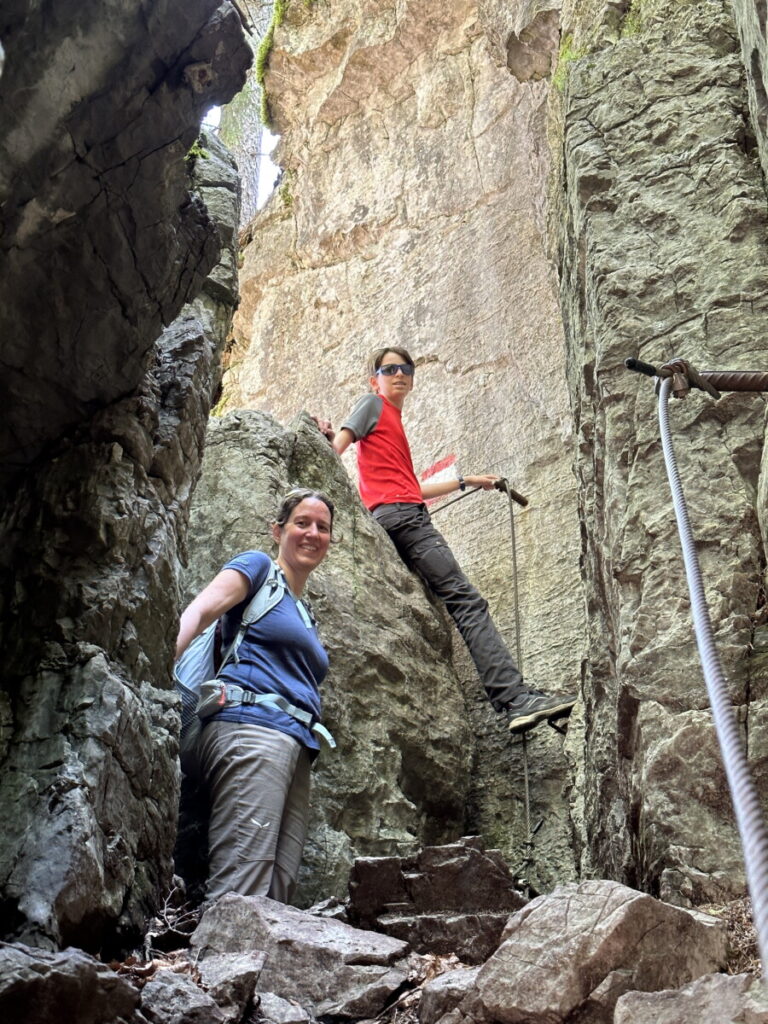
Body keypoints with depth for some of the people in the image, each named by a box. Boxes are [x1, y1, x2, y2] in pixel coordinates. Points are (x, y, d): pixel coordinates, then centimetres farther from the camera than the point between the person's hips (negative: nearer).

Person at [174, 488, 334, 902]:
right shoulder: (257, 566, 10)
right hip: (252, 727, -8)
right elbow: (200, 609, -8)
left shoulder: (306, 614, 31)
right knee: (240, 895, -19)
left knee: (277, 897, -3)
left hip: (297, 745, 8)